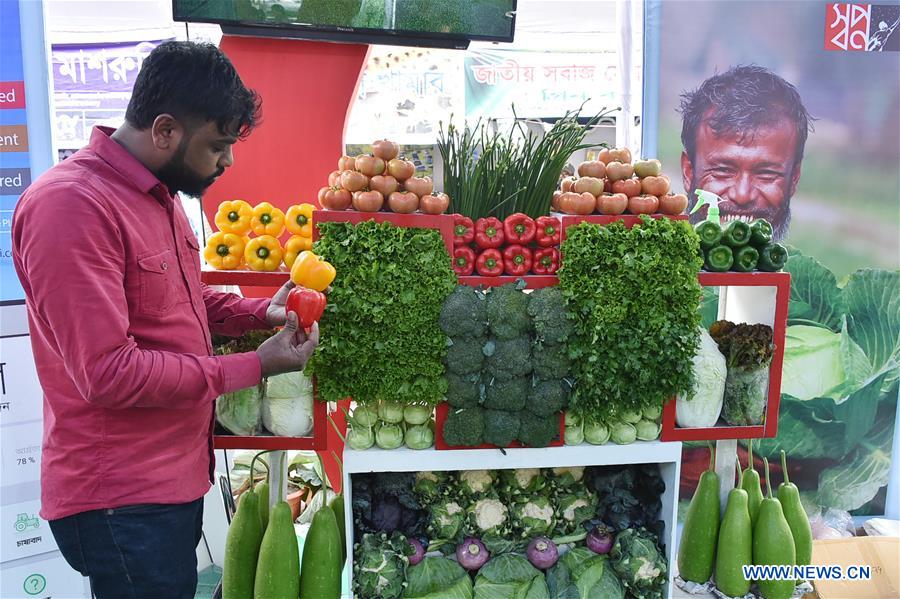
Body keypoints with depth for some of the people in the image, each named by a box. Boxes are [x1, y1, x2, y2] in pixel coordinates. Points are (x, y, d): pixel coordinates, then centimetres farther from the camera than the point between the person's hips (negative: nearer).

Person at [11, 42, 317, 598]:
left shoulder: (160, 194, 9)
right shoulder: (72, 206, -22)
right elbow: (109, 373, -26)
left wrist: (260, 312, 2)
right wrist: (254, 365, -19)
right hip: (120, 503, -9)